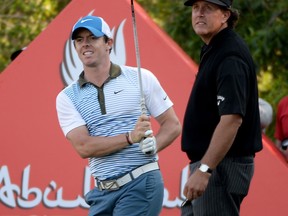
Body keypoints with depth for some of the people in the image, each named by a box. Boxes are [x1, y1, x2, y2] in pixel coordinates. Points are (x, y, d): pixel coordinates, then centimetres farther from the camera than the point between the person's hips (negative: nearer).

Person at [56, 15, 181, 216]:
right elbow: (84, 146, -6)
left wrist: (153, 145, -15)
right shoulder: (67, 97, 7)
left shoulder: (141, 78, 4)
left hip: (141, 184, -4)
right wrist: (130, 138, -18)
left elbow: (172, 124, 6)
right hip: (102, 191, 4)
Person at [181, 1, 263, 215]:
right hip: (208, 161, 11)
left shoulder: (230, 56, -18)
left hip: (222, 165, -11)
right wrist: (202, 167, 18)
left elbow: (232, 119, -27)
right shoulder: (212, 50, 15)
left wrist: (204, 170, -30)